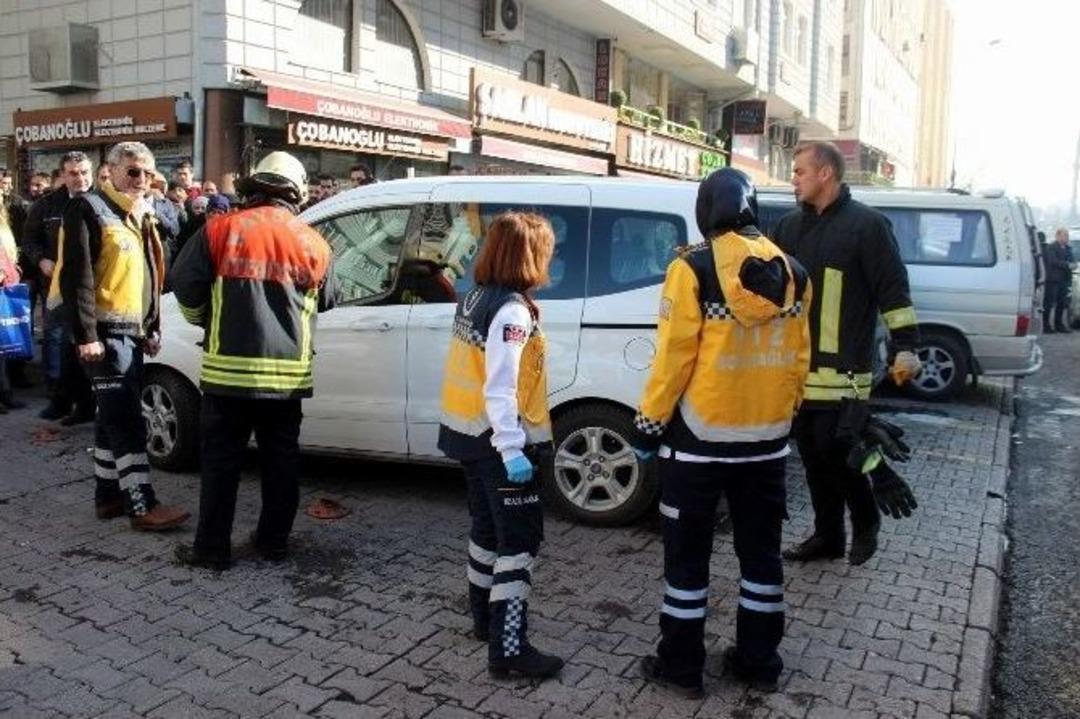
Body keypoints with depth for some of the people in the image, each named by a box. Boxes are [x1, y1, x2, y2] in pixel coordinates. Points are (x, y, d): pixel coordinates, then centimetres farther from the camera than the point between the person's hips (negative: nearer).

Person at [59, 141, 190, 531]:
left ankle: (108, 495, 21)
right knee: (126, 420, -10)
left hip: (132, 331, 9)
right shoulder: (88, 209, -8)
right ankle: (143, 506, -9)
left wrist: (152, 327, 19)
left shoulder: (139, 216, 17)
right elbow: (76, 277, -15)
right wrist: (86, 335, -20)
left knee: (114, 417, 13)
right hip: (105, 332, -8)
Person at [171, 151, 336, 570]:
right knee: (280, 460, 13)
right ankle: (274, 542, 22)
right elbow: (324, 302, 15)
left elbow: (185, 286, -3)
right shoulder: (313, 243, 3)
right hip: (288, 372, 2)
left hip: (229, 368, -2)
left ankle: (212, 548, 14)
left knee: (221, 460, 8)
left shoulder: (220, 230, -4)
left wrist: (203, 321, 16)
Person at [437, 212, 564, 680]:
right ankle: (508, 649, 1)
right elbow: (500, 389, -25)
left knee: (489, 528, 21)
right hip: (500, 441, -9)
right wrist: (513, 451, -27)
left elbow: (476, 373, 10)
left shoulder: (475, 297, 8)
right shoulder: (512, 311, -19)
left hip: (471, 433, 9)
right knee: (519, 539, -2)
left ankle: (486, 616, 35)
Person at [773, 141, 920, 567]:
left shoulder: (866, 224, -6)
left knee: (835, 448, -6)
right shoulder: (791, 225, 12)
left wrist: (906, 346, -13)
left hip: (842, 367, -6)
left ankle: (866, 521, 20)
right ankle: (827, 536, 25)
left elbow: (893, 288, -8)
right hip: (798, 365, 7)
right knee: (812, 453, 12)